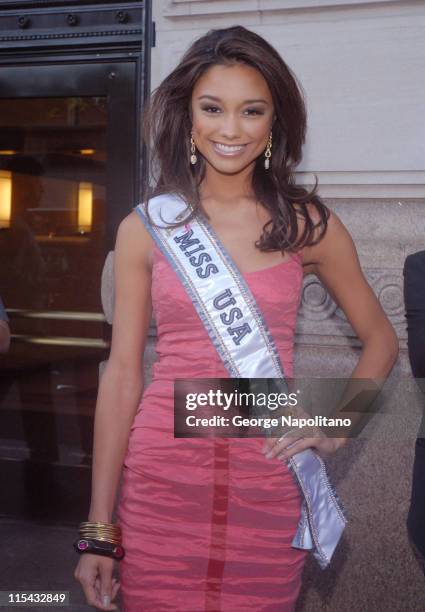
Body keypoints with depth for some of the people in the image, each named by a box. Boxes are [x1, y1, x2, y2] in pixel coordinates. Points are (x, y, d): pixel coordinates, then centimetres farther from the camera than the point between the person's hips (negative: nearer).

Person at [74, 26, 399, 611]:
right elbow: (122, 372, 0)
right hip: (163, 479, 0)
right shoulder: (145, 228, 0)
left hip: (268, 484, 0)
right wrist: (99, 528, -1)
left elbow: (380, 338, 11)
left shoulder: (309, 225, 0)